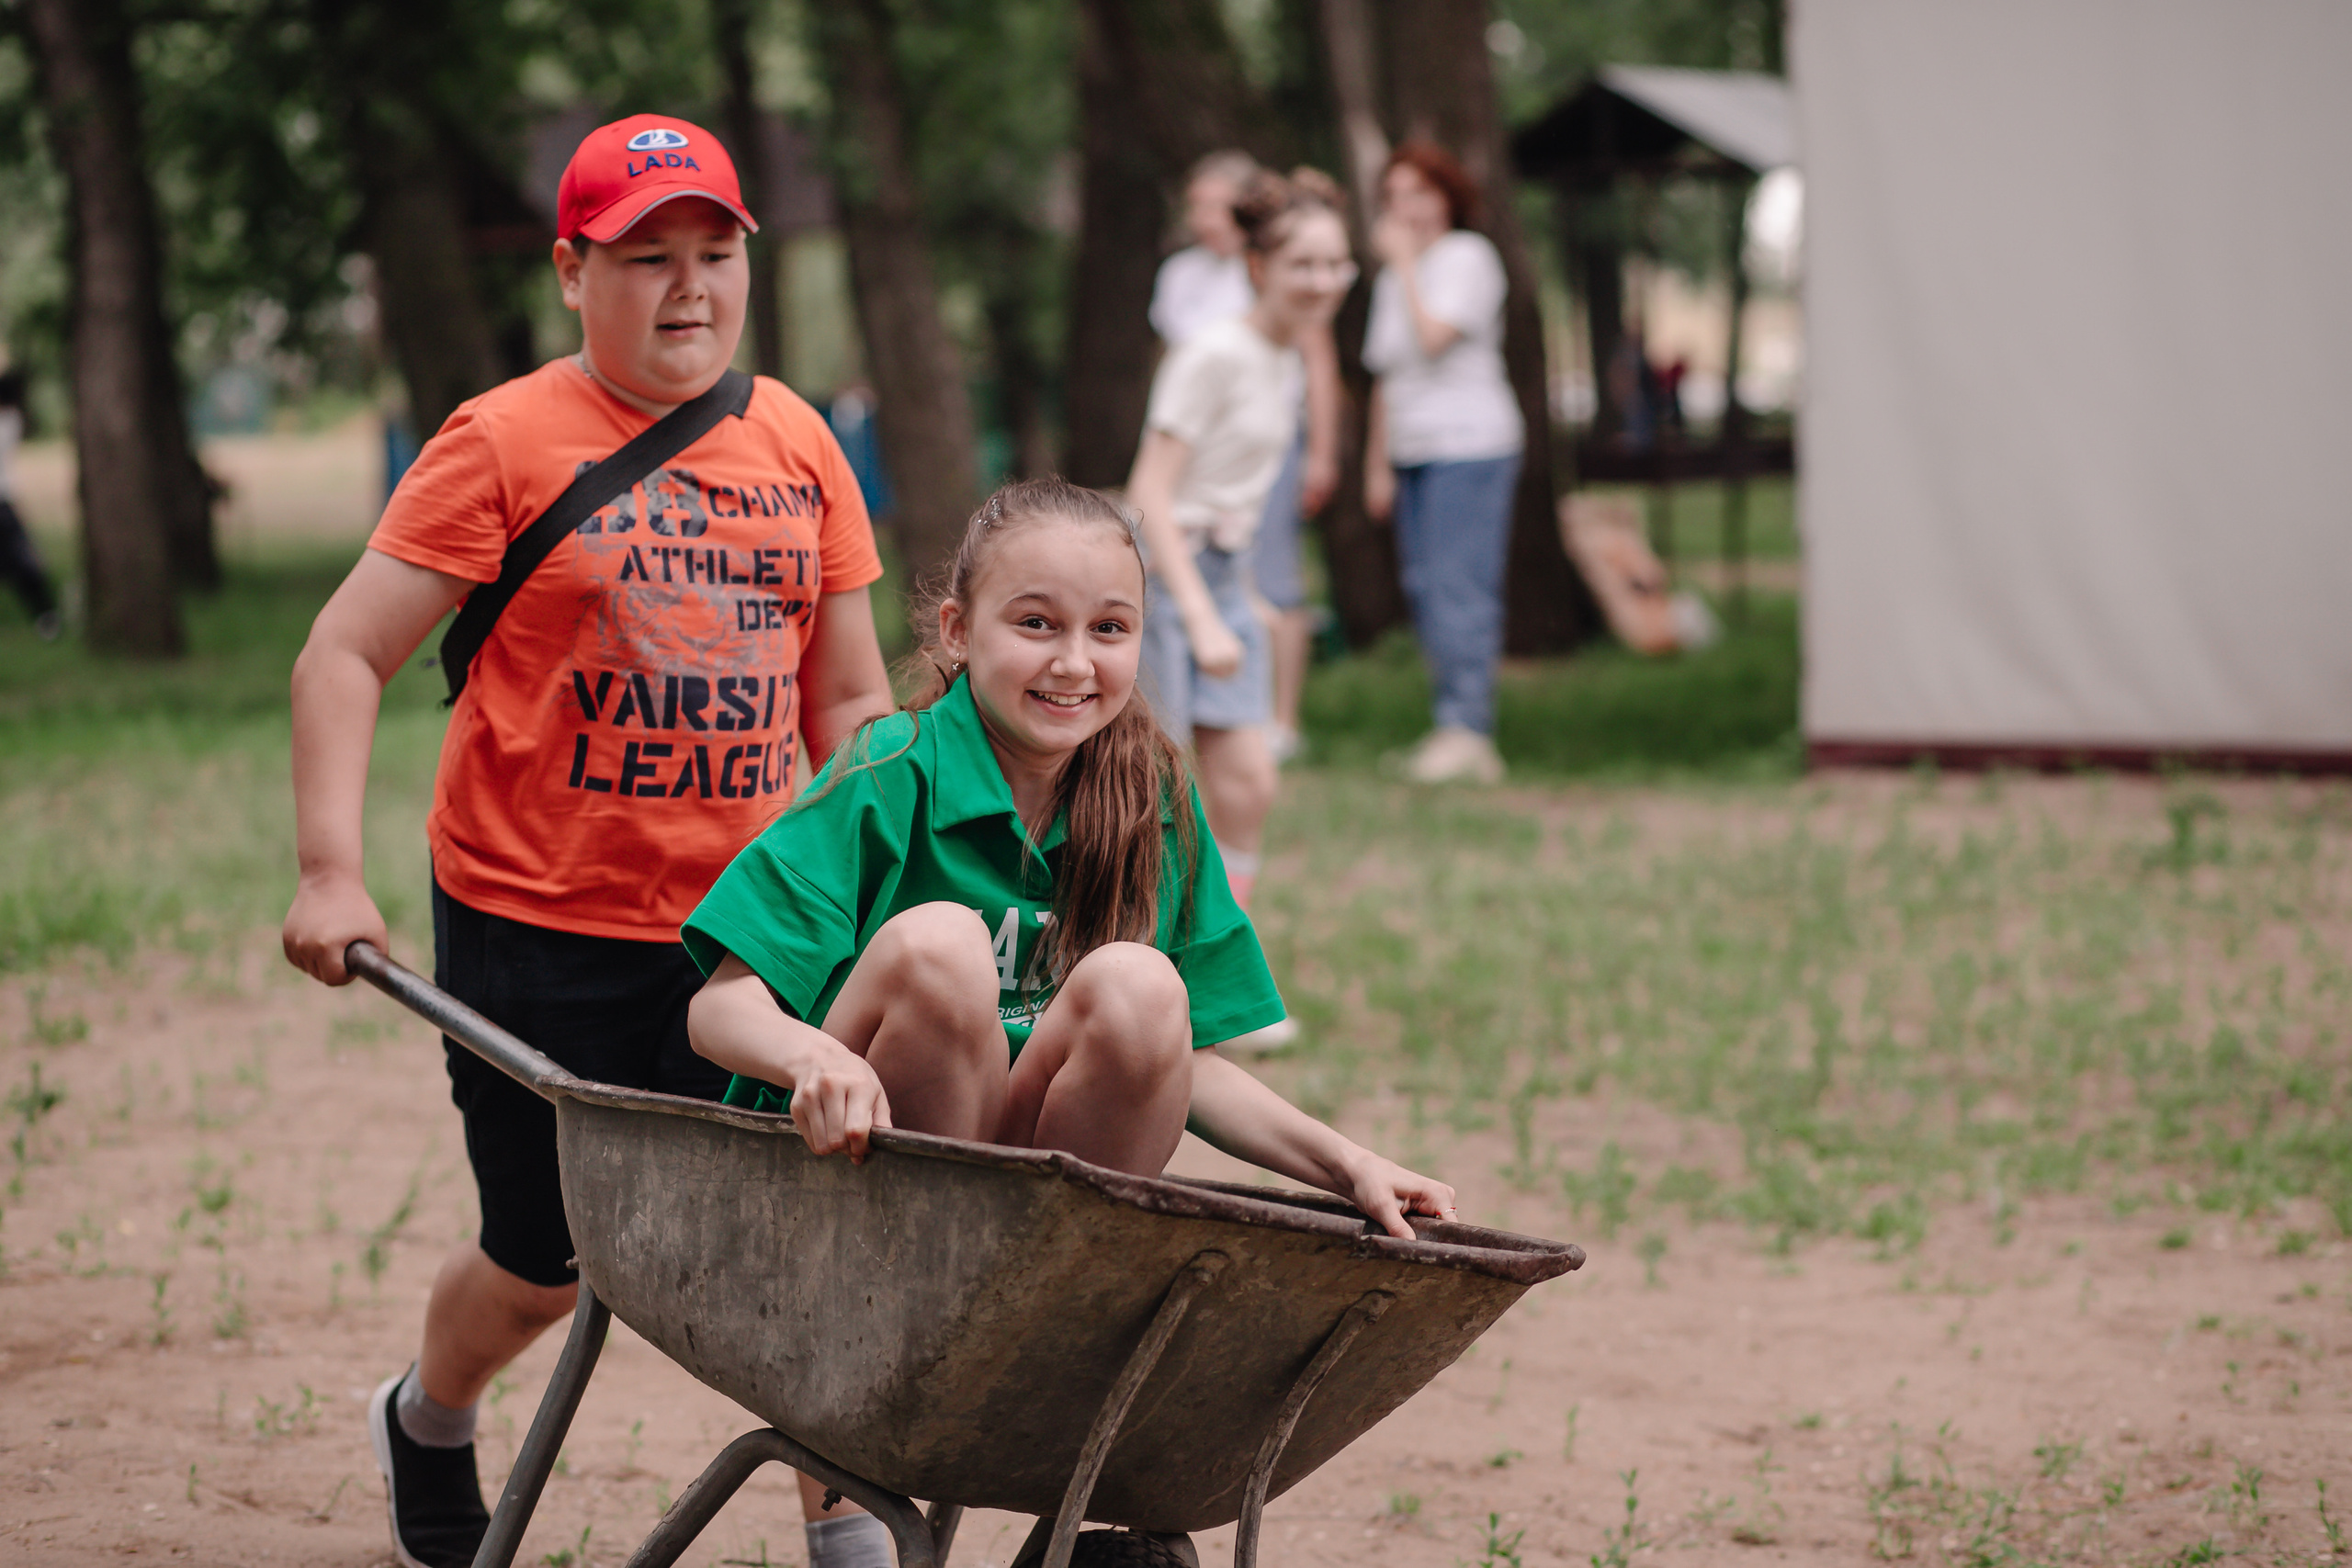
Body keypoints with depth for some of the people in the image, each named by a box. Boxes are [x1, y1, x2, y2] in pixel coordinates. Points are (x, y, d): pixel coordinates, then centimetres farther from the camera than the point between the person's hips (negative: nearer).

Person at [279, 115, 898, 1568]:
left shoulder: (797, 444, 7)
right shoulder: (507, 442, -7)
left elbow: (851, 700, 13)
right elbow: (342, 656, -7)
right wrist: (332, 875, -16)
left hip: (743, 925, 3)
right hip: (538, 924, -3)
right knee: (552, 1262, 9)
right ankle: (429, 1417, 41)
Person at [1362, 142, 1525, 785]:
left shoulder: (1468, 257, -3)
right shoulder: (1394, 277, 19)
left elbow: (1434, 338, -17)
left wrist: (1404, 261, -8)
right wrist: (1377, 465, 17)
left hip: (1469, 444, -8)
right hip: (1412, 452, 8)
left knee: (1458, 587, -13)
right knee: (1424, 589, 4)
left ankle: (1467, 727, -15)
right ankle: (1454, 728, 6)